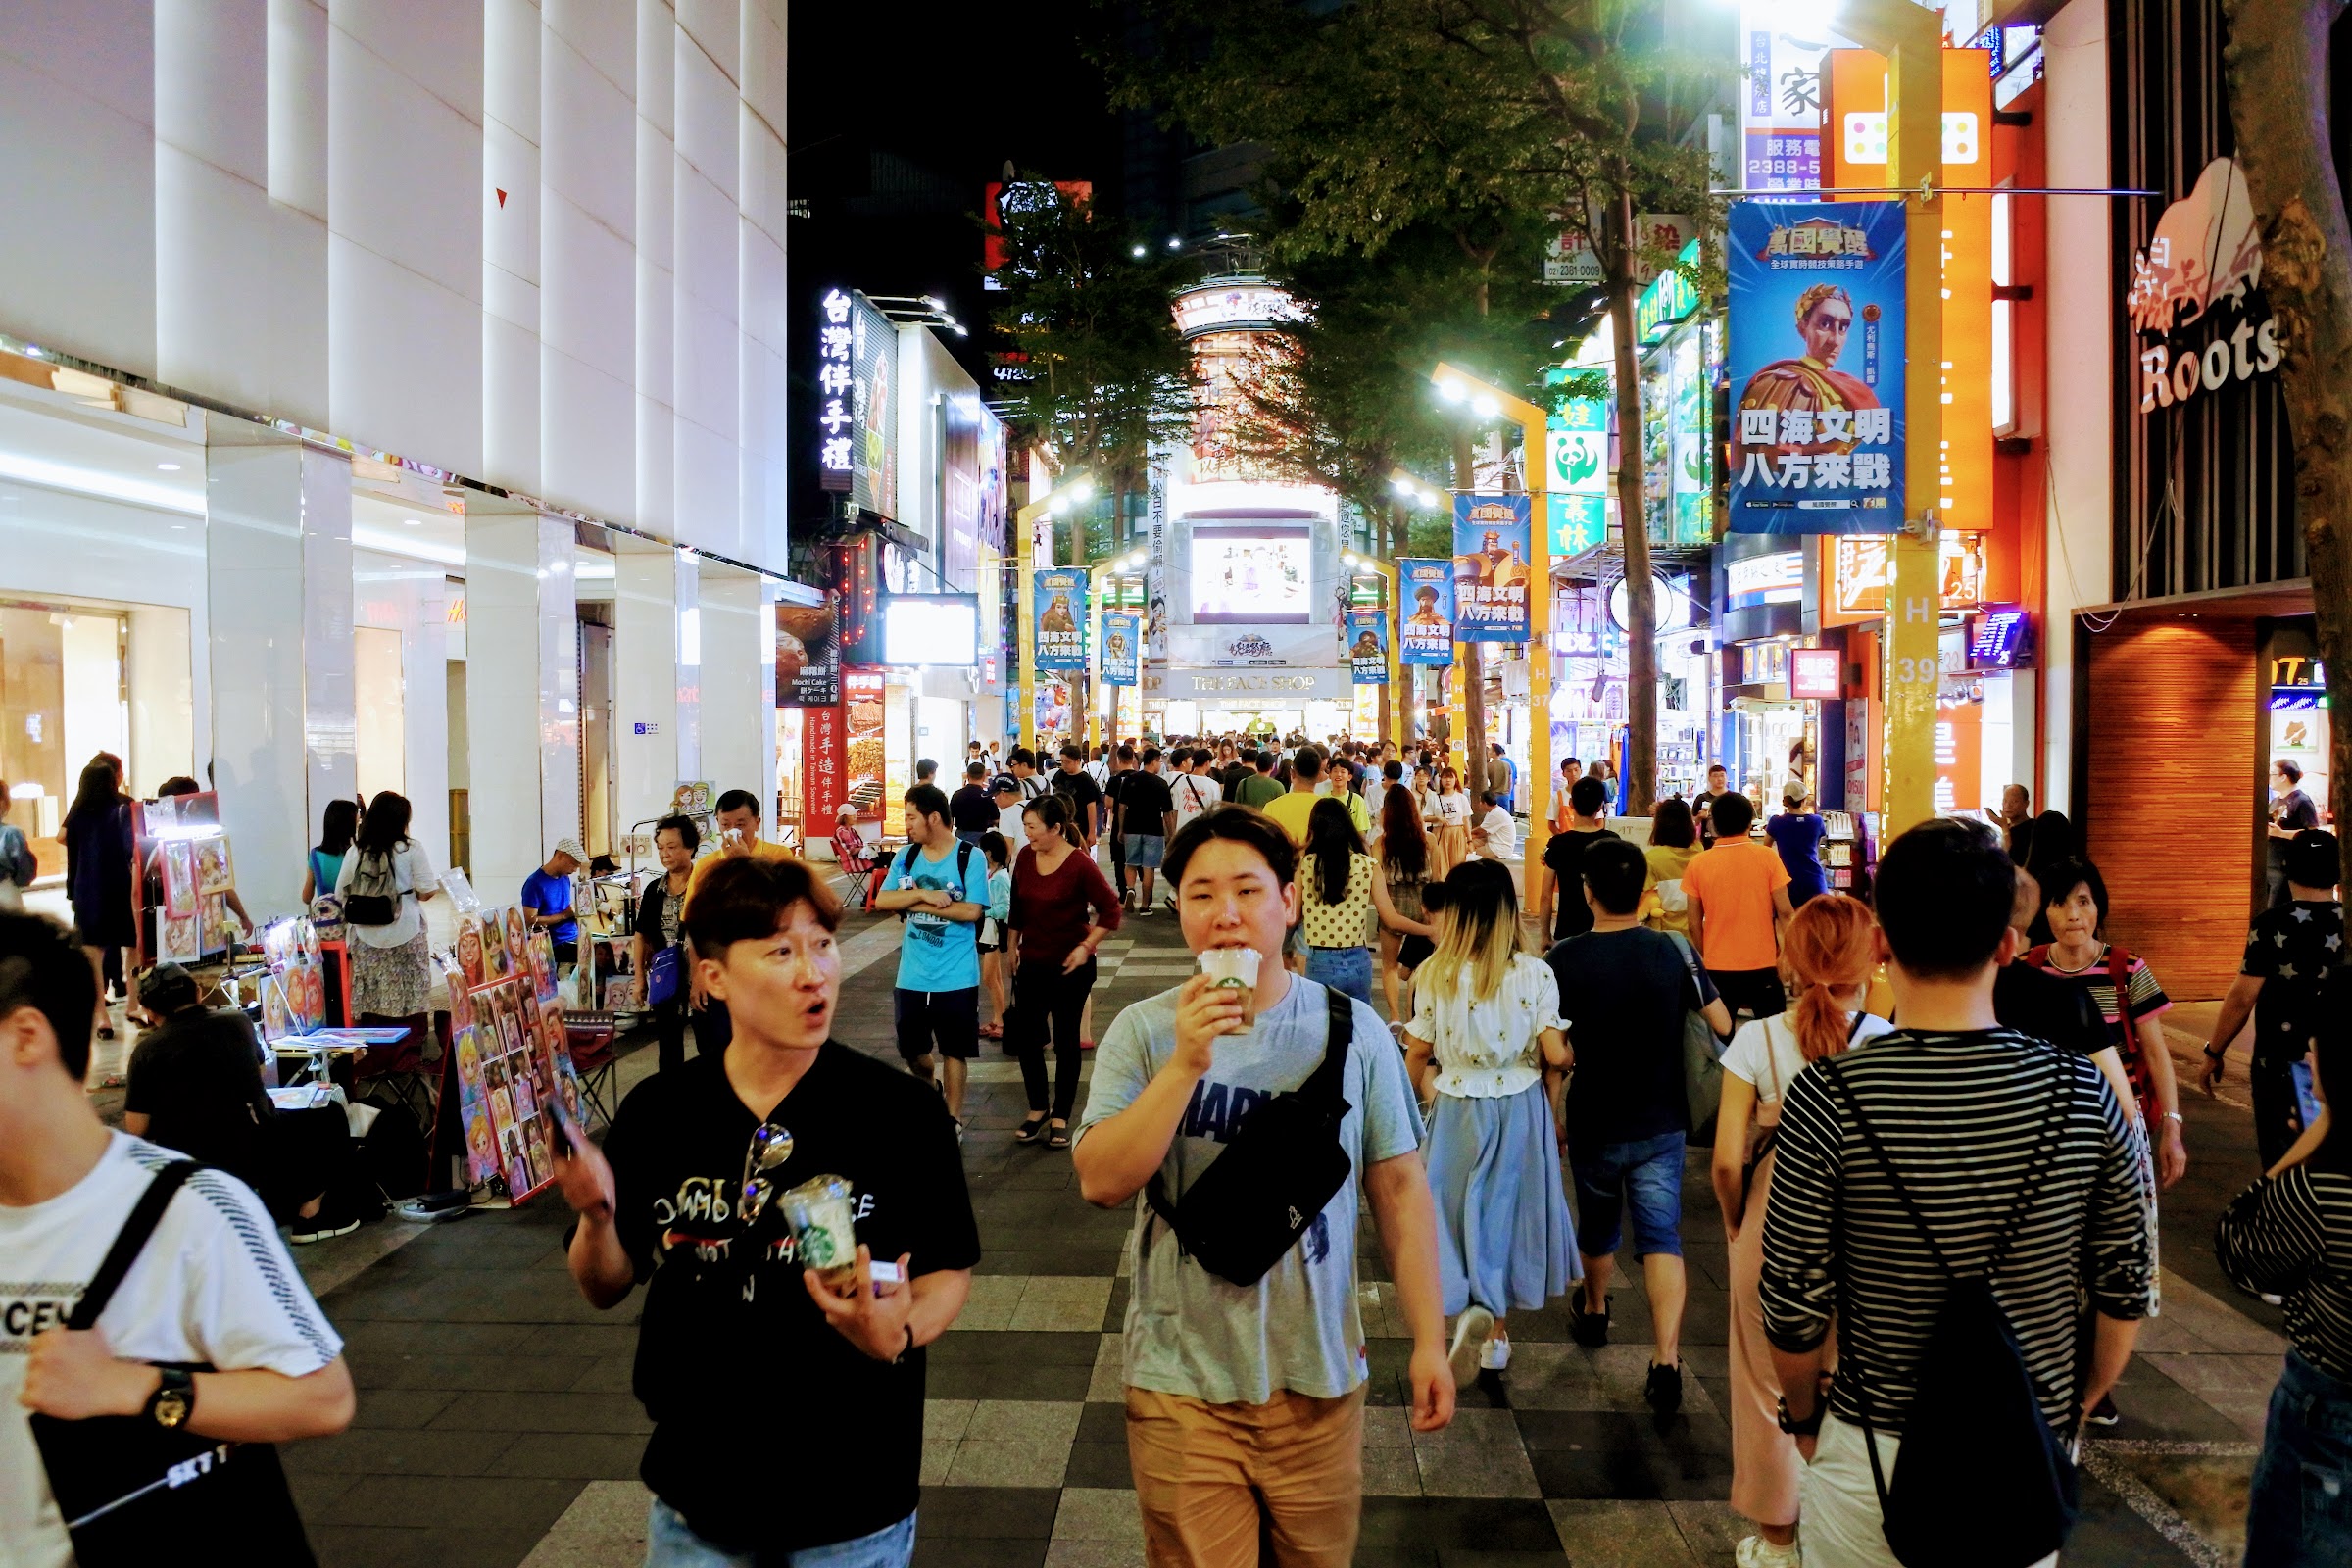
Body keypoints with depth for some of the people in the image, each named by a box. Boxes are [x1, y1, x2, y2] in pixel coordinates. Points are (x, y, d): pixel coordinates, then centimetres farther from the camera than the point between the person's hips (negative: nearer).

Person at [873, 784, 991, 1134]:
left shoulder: (971, 857, -11)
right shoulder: (906, 856, 3)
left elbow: (972, 911, -19)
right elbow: (881, 901, -5)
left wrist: (915, 902, -14)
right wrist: (924, 895, -21)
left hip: (956, 976, -4)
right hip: (911, 975, 5)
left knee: (954, 1050, 7)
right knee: (912, 1049, 17)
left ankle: (953, 1119, 20)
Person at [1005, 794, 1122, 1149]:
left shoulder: (1079, 865, -18)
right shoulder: (1025, 856, -2)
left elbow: (1110, 910, -14)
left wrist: (1086, 947, -17)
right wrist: (1012, 946, 14)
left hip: (1070, 967, -5)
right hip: (1032, 963, 5)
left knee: (1065, 1041, 7)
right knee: (1024, 1036, 7)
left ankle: (1060, 1117, 20)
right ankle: (1038, 1108, 27)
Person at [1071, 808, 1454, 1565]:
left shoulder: (1353, 1029, -5)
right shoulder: (1144, 1031, -7)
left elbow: (1399, 1188, 1)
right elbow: (1101, 1183, -15)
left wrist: (1429, 1339, -1)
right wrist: (1186, 1065, -25)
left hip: (1319, 1374, 1)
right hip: (1181, 1379, -1)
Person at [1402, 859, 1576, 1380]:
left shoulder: (1434, 975, -11)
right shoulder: (1534, 974, -12)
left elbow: (1418, 1053, -4)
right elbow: (1555, 1055, -14)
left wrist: (1428, 1095, 14)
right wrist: (1569, 1047, 9)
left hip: (1455, 1109, -1)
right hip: (1520, 1109, 1)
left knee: (1459, 1213, 15)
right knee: (1509, 1210, 17)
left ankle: (1471, 1308, -8)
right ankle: (1497, 1335, 26)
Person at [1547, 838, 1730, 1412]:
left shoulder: (1564, 960, -15)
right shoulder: (1675, 952, -10)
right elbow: (1723, 1026, -4)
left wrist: (1553, 1117, 2)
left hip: (1594, 1124, 0)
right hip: (1662, 1124, 0)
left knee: (1597, 1226, 22)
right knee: (1661, 1236, 2)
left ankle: (1594, 1311, 45)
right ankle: (1666, 1358, -10)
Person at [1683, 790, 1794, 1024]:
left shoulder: (1698, 864, -4)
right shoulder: (1767, 857, -7)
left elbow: (1694, 924, 0)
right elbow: (1784, 912, -6)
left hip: (1717, 969, 1)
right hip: (1762, 965, -1)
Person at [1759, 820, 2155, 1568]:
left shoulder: (1826, 1099, -20)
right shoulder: (2084, 1094, -11)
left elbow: (1794, 1309, -14)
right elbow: (2127, 1294, -1)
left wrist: (1804, 1419, 5)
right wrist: (2072, 1410, 16)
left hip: (1875, 1457, -2)